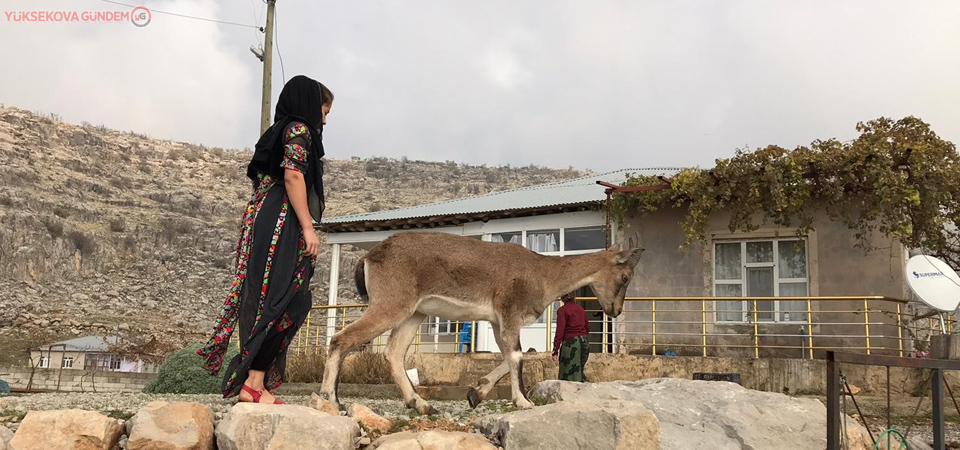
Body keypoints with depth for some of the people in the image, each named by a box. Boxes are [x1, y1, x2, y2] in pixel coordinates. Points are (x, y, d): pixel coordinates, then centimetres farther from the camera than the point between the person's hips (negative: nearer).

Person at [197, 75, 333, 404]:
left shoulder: (276, 132, 27)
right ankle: (255, 383, -17)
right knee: (282, 300, -13)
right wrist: (308, 227, -18)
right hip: (282, 222, -10)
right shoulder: (299, 128, 0)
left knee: (263, 300, 6)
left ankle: (246, 381, 4)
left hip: (261, 220, 10)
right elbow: (293, 175, -14)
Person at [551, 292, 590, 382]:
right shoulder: (581, 309, 12)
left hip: (570, 342, -7)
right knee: (579, 371, 18)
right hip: (585, 342, 7)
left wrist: (555, 351, -14)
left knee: (567, 375, -1)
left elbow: (560, 330, -13)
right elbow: (587, 327, 19)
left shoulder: (562, 310, -7)